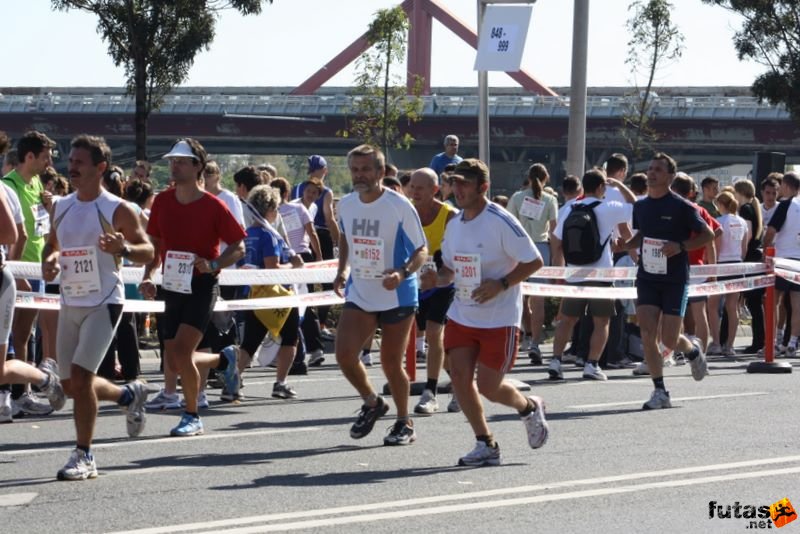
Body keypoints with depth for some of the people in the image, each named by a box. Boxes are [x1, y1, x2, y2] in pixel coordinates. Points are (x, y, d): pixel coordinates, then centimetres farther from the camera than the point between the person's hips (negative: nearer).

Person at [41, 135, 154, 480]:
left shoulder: (116, 210, -10)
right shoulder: (62, 207, 8)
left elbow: (148, 251, -7)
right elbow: (52, 245, 21)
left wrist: (123, 248, -27)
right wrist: (48, 263, -1)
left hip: (103, 303, -7)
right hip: (70, 303, 7)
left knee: (80, 377, -16)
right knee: (71, 384, 11)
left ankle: (84, 457, -6)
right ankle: (129, 395, 39)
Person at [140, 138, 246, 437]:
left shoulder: (213, 206, -10)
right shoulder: (162, 202, 4)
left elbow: (238, 247, -4)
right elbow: (155, 244, 16)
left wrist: (213, 265, -20)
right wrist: (148, 276, 2)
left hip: (202, 286, -6)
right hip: (173, 287, 6)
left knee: (181, 351, -18)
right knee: (174, 361, 7)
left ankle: (192, 417, -1)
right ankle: (224, 361, 37)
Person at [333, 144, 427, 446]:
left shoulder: (400, 206, -14)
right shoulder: (346, 204, 2)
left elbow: (421, 251, -10)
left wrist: (402, 273, -28)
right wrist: (342, 271, 9)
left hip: (396, 296, -4)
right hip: (358, 294, 4)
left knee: (391, 363, 1)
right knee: (344, 353, -10)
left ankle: (404, 424, 22)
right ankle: (372, 403, 17)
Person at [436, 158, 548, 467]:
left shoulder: (501, 222, -15)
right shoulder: (454, 225, 6)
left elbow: (534, 261, -12)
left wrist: (501, 284, -22)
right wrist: (439, 278, -4)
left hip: (500, 319, -6)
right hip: (462, 315, 6)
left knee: (488, 387, -4)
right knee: (459, 376, -6)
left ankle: (529, 408, 29)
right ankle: (485, 444, 8)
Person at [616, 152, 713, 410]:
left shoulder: (681, 207, -9)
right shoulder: (640, 206, 6)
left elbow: (707, 234, -4)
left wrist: (680, 246, -18)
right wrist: (626, 245, 2)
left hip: (675, 280, -4)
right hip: (647, 278, 4)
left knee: (669, 339, -4)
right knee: (648, 336, -8)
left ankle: (693, 350, 33)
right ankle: (660, 392, 1)